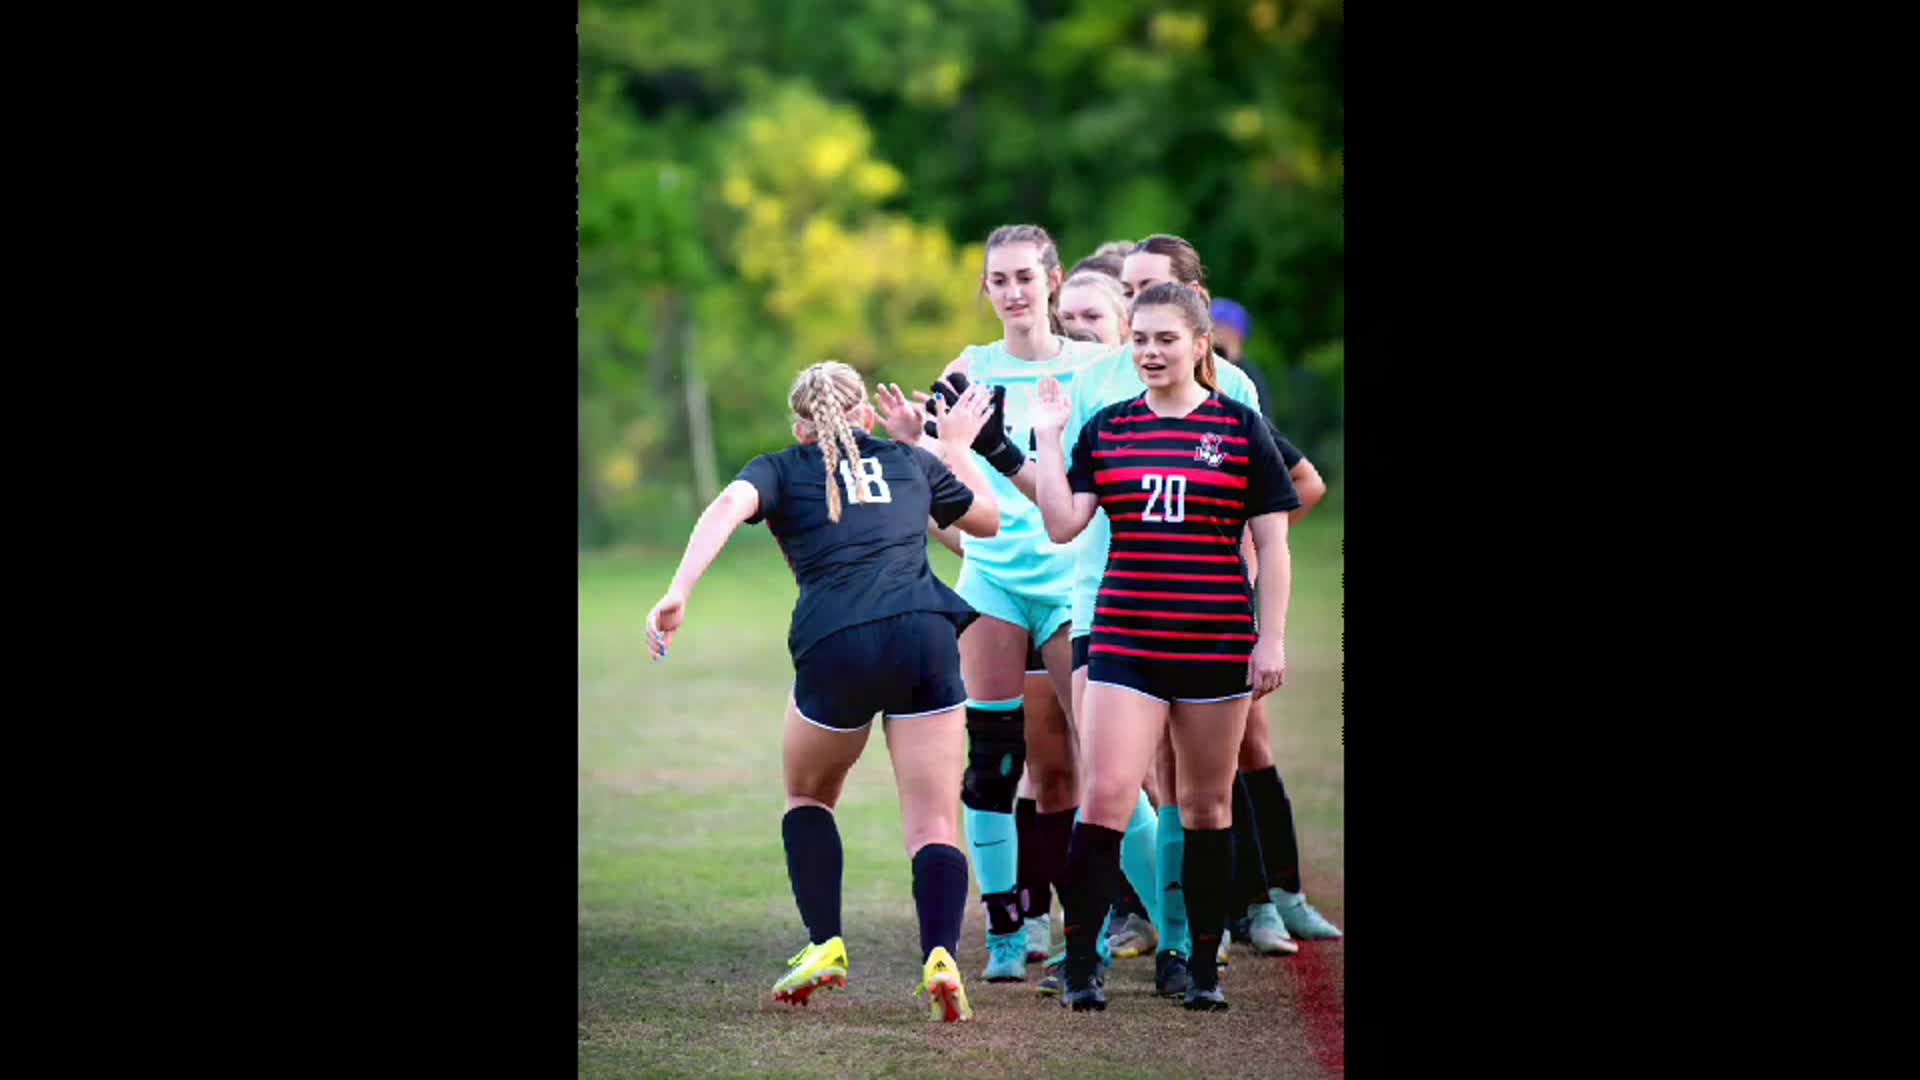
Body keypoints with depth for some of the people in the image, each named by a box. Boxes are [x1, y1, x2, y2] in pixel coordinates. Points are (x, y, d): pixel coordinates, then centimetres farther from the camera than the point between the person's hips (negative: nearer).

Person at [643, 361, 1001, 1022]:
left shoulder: (780, 470, 16)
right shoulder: (911, 463, 23)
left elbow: (728, 507, -7)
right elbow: (987, 520, 38)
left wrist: (677, 594, -16)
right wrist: (958, 446, 50)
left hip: (835, 645, -1)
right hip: (927, 633, 1)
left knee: (808, 797, 24)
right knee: (932, 827, 1)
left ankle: (825, 945, 12)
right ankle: (940, 955, -22)